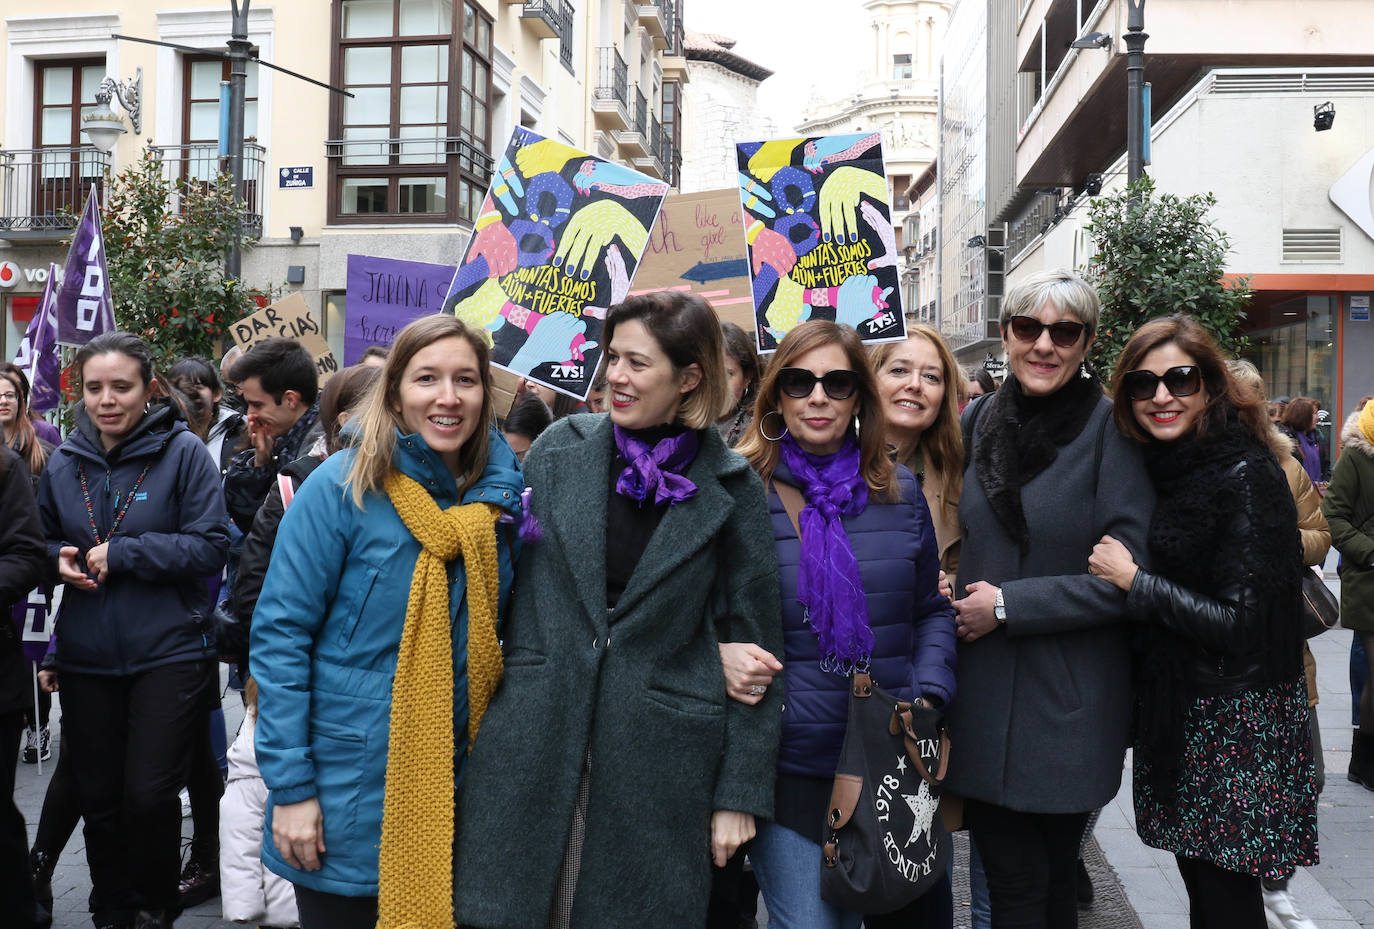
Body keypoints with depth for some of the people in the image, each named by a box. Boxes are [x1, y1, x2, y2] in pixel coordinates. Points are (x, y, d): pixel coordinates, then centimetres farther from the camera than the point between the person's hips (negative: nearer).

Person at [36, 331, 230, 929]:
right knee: (99, 799, 11)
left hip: (168, 652, -4)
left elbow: (211, 545, -11)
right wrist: (60, 560, -3)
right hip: (86, 657, 4)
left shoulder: (183, 452, -7)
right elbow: (43, 543, 19)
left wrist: (122, 553, -17)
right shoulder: (64, 463, 8)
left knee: (149, 794, -5)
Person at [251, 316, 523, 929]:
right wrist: (290, 787, -15)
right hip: (347, 795, -4)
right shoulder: (343, 487, -12)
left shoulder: (500, 493, 2)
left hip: (454, 789, 4)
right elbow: (279, 633, -12)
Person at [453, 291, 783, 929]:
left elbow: (752, 642, 0)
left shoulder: (732, 490, -2)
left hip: (659, 769, -1)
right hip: (535, 750, 2)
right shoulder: (561, 448, 4)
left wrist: (741, 792, -1)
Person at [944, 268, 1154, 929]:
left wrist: (1007, 605, -14)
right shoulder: (977, 420, 6)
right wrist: (957, 598, 3)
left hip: (1070, 702, -4)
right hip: (983, 694, 4)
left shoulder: (1109, 428, -10)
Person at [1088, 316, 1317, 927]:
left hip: (1235, 719, -7)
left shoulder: (1247, 476, -17)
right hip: (1176, 710, 7)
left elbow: (1239, 622, -20)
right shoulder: (1164, 466, 7)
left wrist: (1133, 580, -17)